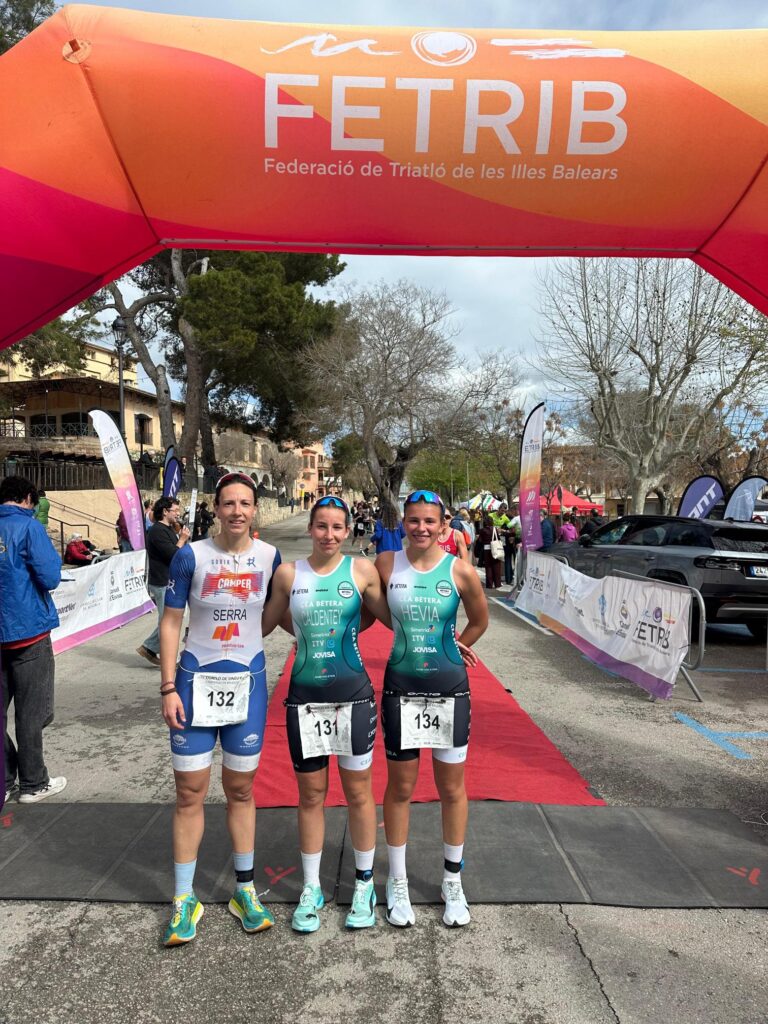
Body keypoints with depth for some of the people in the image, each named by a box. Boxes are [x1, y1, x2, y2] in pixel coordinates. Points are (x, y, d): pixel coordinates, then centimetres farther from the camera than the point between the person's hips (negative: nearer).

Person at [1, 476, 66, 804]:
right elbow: (50, 578, -16)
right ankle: (33, 783, 17)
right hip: (28, 631, -5)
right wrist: (55, 559, 3)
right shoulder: (28, 526, -11)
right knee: (30, 713, 6)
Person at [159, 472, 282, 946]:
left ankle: (245, 890, 30)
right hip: (196, 680, -1)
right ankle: (184, 899, 24)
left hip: (248, 681, 1)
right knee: (190, 792, 6)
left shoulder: (268, 555, -4)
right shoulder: (191, 556, -9)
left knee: (241, 790, 13)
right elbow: (171, 622, -4)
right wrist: (169, 688, -8)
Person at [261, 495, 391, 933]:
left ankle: (365, 884, 30)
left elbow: (393, 618, 3)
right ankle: (312, 888, 32)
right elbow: (265, 625, 11)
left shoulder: (361, 570, -5)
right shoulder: (289, 573, -1)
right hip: (305, 696, 1)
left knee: (358, 792, 10)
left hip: (353, 694, -1)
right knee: (311, 794, 13)